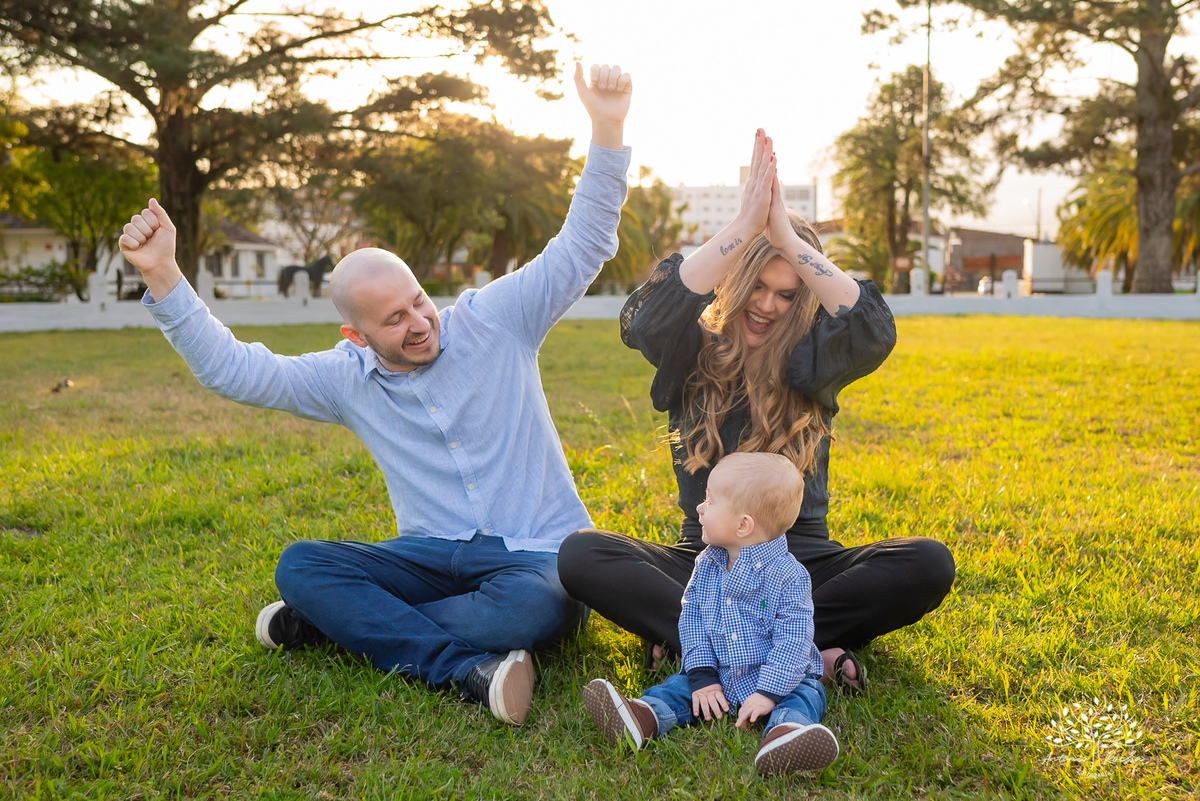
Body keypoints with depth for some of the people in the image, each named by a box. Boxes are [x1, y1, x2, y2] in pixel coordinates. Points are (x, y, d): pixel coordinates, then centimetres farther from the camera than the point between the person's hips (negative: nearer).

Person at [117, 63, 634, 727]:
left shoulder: (493, 321, -3)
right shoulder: (347, 378, 4)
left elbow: (582, 246, -7)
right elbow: (229, 368, 4)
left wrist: (606, 128, -18)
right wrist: (161, 276, -6)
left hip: (535, 555, -2)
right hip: (432, 556, 3)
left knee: (540, 605, -37)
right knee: (298, 566, -18)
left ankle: (339, 623, -20)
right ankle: (466, 668, -31)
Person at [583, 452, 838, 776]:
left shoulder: (786, 574, -16)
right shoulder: (707, 565, 2)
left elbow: (792, 640, -19)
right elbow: (691, 619, 2)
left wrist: (768, 692, -27)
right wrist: (702, 676, -10)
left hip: (782, 678, -5)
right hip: (719, 676, 5)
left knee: (803, 697, -30)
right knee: (681, 685, -13)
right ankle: (646, 715, -39)